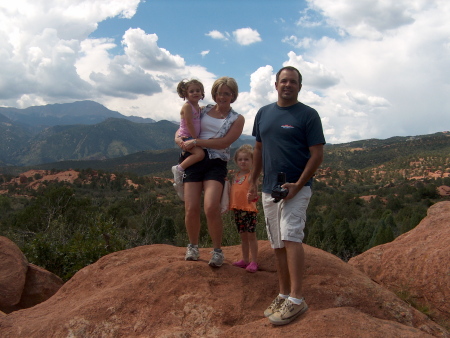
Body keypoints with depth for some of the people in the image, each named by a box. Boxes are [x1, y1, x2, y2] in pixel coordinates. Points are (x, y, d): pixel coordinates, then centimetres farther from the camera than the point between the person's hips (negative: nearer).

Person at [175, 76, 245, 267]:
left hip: (216, 164, -2)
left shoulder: (237, 119, 8)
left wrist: (197, 142, -13)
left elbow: (224, 142, -7)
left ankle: (217, 250, 2)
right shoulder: (202, 110, 17)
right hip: (193, 159, 2)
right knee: (191, 209, -7)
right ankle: (193, 246, 19)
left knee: (211, 208, -19)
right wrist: (180, 140, -4)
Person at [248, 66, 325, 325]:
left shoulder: (308, 115, -4)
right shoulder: (264, 113, 13)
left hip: (295, 188, -6)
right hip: (269, 189, 6)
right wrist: (253, 182, 14)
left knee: (291, 237, -18)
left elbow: (317, 154, -8)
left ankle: (297, 299, -14)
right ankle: (284, 295, 20)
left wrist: (297, 185, -17)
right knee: (278, 245, 10)